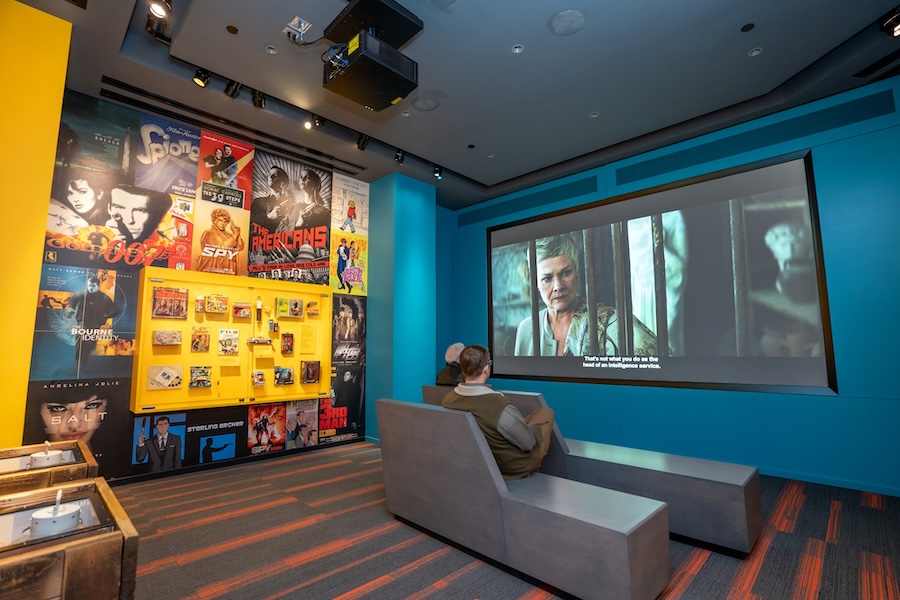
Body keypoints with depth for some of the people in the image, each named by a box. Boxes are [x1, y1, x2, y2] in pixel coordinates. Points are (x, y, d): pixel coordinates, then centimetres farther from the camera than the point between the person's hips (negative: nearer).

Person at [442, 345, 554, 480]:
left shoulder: (447, 399, -18)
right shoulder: (500, 406, -38)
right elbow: (528, 443, -21)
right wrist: (527, 427, 1)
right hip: (515, 468, -5)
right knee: (546, 412, 15)